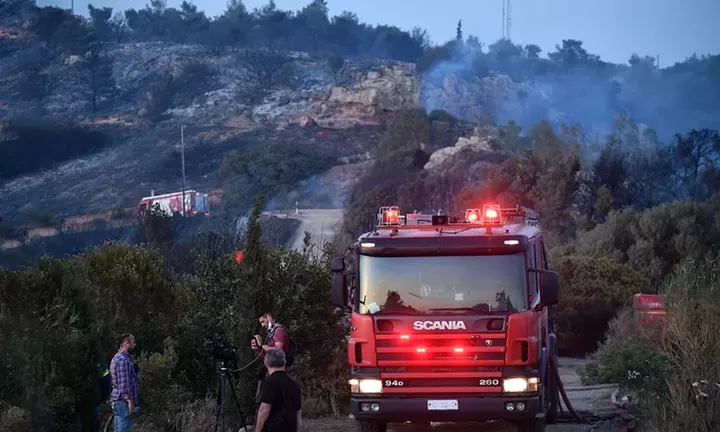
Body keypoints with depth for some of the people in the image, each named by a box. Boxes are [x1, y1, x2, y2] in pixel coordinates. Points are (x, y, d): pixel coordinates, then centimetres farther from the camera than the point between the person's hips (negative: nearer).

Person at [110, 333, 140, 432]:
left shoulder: (117, 358, 19)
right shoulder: (123, 360, -15)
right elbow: (124, 384, -21)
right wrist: (130, 401, -20)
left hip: (117, 401, 11)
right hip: (124, 401, -11)